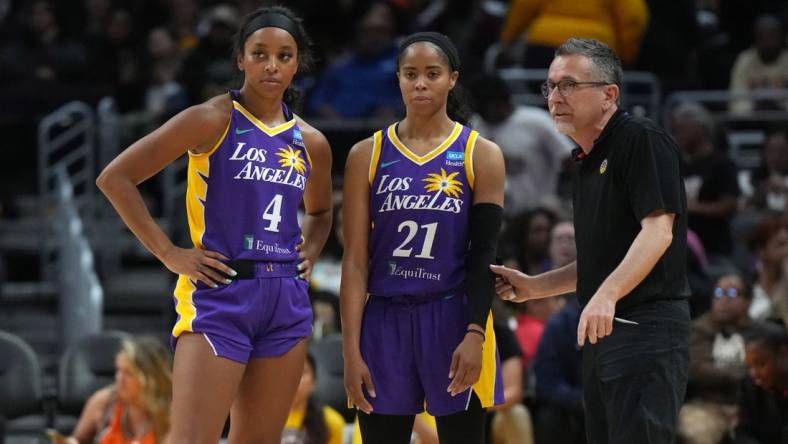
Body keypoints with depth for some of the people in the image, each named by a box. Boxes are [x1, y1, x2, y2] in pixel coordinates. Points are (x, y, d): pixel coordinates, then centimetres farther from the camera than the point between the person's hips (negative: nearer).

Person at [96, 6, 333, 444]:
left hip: (286, 299, 6)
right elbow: (115, 178, -7)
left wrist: (309, 251, 11)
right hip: (220, 294, -6)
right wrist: (168, 253, -10)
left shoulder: (310, 143, 11)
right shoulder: (213, 120, -5)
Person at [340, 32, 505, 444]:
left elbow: (484, 254, -1)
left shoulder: (481, 155, 3)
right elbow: (356, 259, 2)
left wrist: (475, 334, -13)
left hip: (454, 320, -1)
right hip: (385, 321, 1)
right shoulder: (368, 155, 6)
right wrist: (351, 350, -5)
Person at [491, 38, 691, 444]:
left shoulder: (643, 141, -8)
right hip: (603, 333, 10)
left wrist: (606, 295, -31)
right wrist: (532, 287, 17)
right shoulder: (588, 162, 20)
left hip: (646, 329, -9)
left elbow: (658, 231, -20)